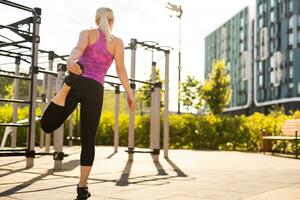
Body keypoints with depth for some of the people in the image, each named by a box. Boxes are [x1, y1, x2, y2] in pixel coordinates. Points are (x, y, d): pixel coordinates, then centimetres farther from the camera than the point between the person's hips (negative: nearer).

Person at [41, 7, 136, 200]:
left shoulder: (87, 32, 15)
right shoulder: (117, 42, 15)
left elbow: (78, 49, -8)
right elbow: (121, 69, 4)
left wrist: (70, 61, -28)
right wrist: (130, 95, 6)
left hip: (77, 82, 0)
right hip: (95, 89, 0)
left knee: (47, 126, -1)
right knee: (88, 140, 8)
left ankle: (66, 86, -25)